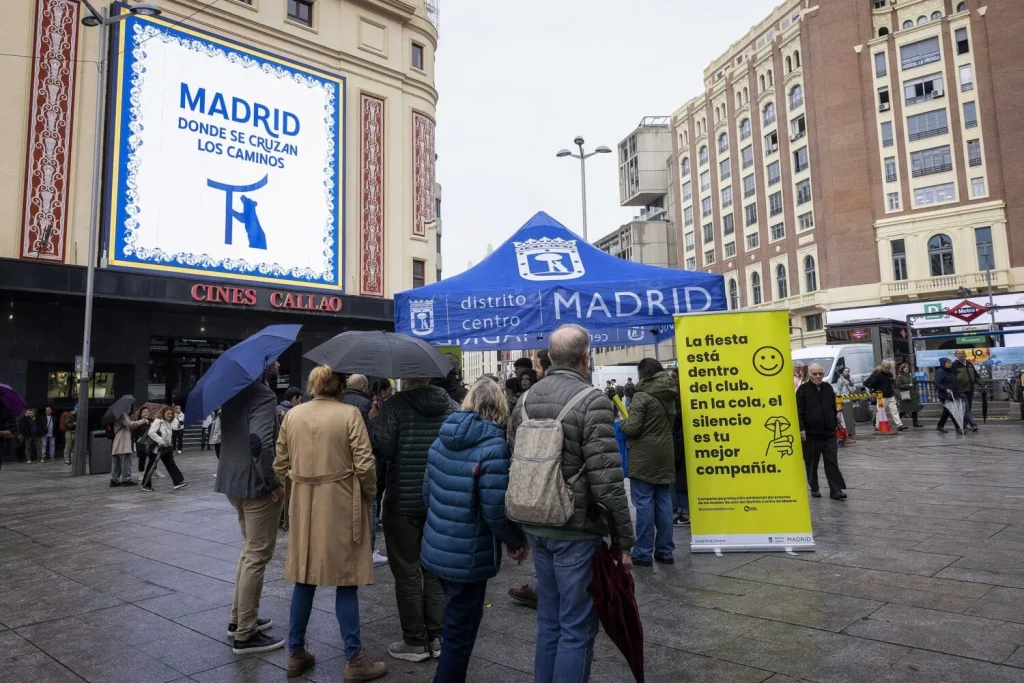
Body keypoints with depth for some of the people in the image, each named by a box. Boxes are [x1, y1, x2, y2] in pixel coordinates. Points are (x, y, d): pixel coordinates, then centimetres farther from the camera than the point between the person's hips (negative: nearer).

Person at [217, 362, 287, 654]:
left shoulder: (233, 393, 10)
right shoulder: (264, 395, -19)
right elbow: (260, 443, -30)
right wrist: (274, 482, -21)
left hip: (234, 480, 9)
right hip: (256, 484, -9)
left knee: (249, 549, 22)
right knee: (257, 556, 1)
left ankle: (239, 619, 32)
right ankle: (246, 634, 9)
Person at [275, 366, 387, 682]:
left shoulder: (292, 415, 4)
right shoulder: (349, 413, -11)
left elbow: (280, 464, 8)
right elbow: (364, 465, -14)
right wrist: (369, 495, 2)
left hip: (303, 507, 5)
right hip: (341, 506, -4)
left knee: (304, 579, 15)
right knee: (345, 581, 3)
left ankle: (296, 653, 25)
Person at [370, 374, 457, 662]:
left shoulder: (395, 405, -13)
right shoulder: (451, 406, 2)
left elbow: (380, 448, -21)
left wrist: (372, 420, -4)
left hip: (403, 501, -4)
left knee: (407, 572, 7)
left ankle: (415, 642, 14)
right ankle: (437, 637, 21)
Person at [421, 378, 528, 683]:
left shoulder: (442, 439, 3)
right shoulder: (493, 445, -19)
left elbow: (428, 492, 10)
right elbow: (496, 510, -21)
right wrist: (517, 541, -5)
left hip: (437, 547, 8)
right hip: (468, 555, -7)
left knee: (453, 624, 26)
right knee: (460, 632, 9)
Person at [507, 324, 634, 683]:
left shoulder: (525, 401, 6)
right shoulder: (592, 401, -15)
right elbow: (607, 480, -19)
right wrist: (625, 539, -9)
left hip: (537, 528, 7)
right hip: (576, 531, -7)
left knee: (549, 619, 20)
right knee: (577, 627, 6)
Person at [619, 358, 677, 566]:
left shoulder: (642, 396, -14)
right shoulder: (671, 395, 9)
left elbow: (633, 428, -17)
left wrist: (622, 423, 2)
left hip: (644, 456, -7)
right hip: (665, 455, 7)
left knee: (644, 504, -2)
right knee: (664, 503, 10)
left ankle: (643, 553, 2)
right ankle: (665, 551, 15)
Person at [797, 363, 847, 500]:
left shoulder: (828, 388, 10)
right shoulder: (803, 390, -5)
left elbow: (833, 409, 18)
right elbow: (799, 412, -10)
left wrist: (835, 425, 17)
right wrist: (801, 429, -16)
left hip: (829, 433, 4)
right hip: (811, 434, -4)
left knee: (832, 463, 0)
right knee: (812, 464, 8)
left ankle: (836, 490, 2)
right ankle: (814, 488, 21)